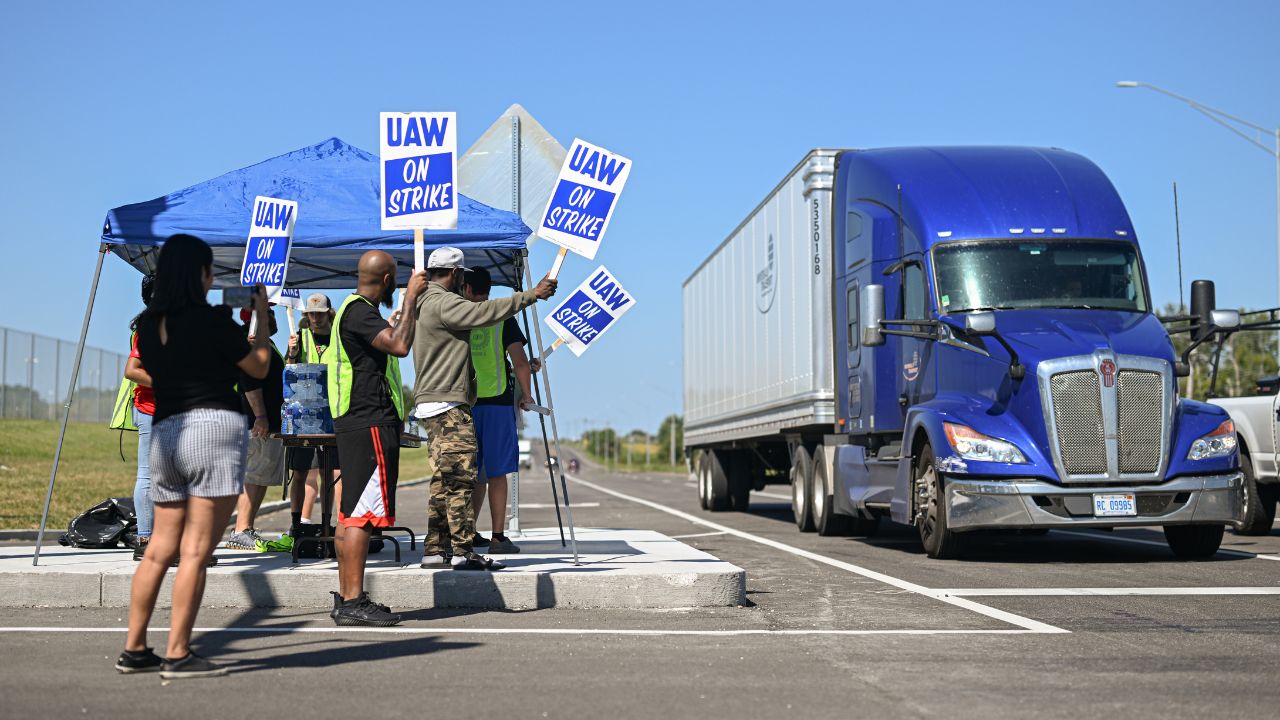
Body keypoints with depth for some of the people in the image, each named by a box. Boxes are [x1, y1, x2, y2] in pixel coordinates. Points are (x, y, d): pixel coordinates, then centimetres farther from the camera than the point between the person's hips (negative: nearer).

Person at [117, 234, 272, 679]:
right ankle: (178, 655, -7)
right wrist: (262, 317, 16)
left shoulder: (149, 324, 10)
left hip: (164, 433, 7)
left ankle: (134, 649, 15)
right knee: (196, 550, -6)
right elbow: (260, 367, 3)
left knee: (160, 549, 13)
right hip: (215, 426, -7)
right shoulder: (212, 320, -8)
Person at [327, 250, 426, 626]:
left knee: (350, 514, 11)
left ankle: (346, 599, 14)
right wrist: (410, 299, -17)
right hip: (370, 423, -11)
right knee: (361, 514, -12)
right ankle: (353, 602, -14)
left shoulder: (355, 309, 21)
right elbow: (399, 346, -26)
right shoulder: (359, 311, -13)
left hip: (357, 423, 11)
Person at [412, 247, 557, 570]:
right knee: (460, 477, -11)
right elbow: (484, 312, -23)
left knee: (444, 480, 12)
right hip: (447, 404, -11)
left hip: (433, 404, 11)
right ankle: (463, 550, -13)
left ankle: (435, 548, 13)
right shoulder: (443, 303, -12)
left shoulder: (425, 302, 21)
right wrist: (532, 295, -20)